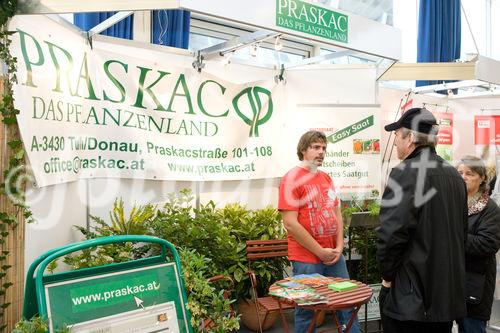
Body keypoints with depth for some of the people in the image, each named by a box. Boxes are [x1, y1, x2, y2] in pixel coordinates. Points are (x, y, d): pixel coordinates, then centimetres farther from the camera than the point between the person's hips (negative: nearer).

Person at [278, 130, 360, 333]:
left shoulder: (326, 178, 12)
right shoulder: (292, 179, -11)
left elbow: (337, 214, 16)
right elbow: (290, 224, -16)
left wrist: (339, 247, 2)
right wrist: (320, 252, -13)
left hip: (334, 256, 7)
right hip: (306, 259, -6)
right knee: (307, 310, 6)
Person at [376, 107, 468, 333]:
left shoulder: (406, 172, -16)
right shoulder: (454, 175, 9)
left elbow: (391, 233, -23)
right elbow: (461, 231, 16)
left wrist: (387, 276, -8)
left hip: (409, 297, -8)